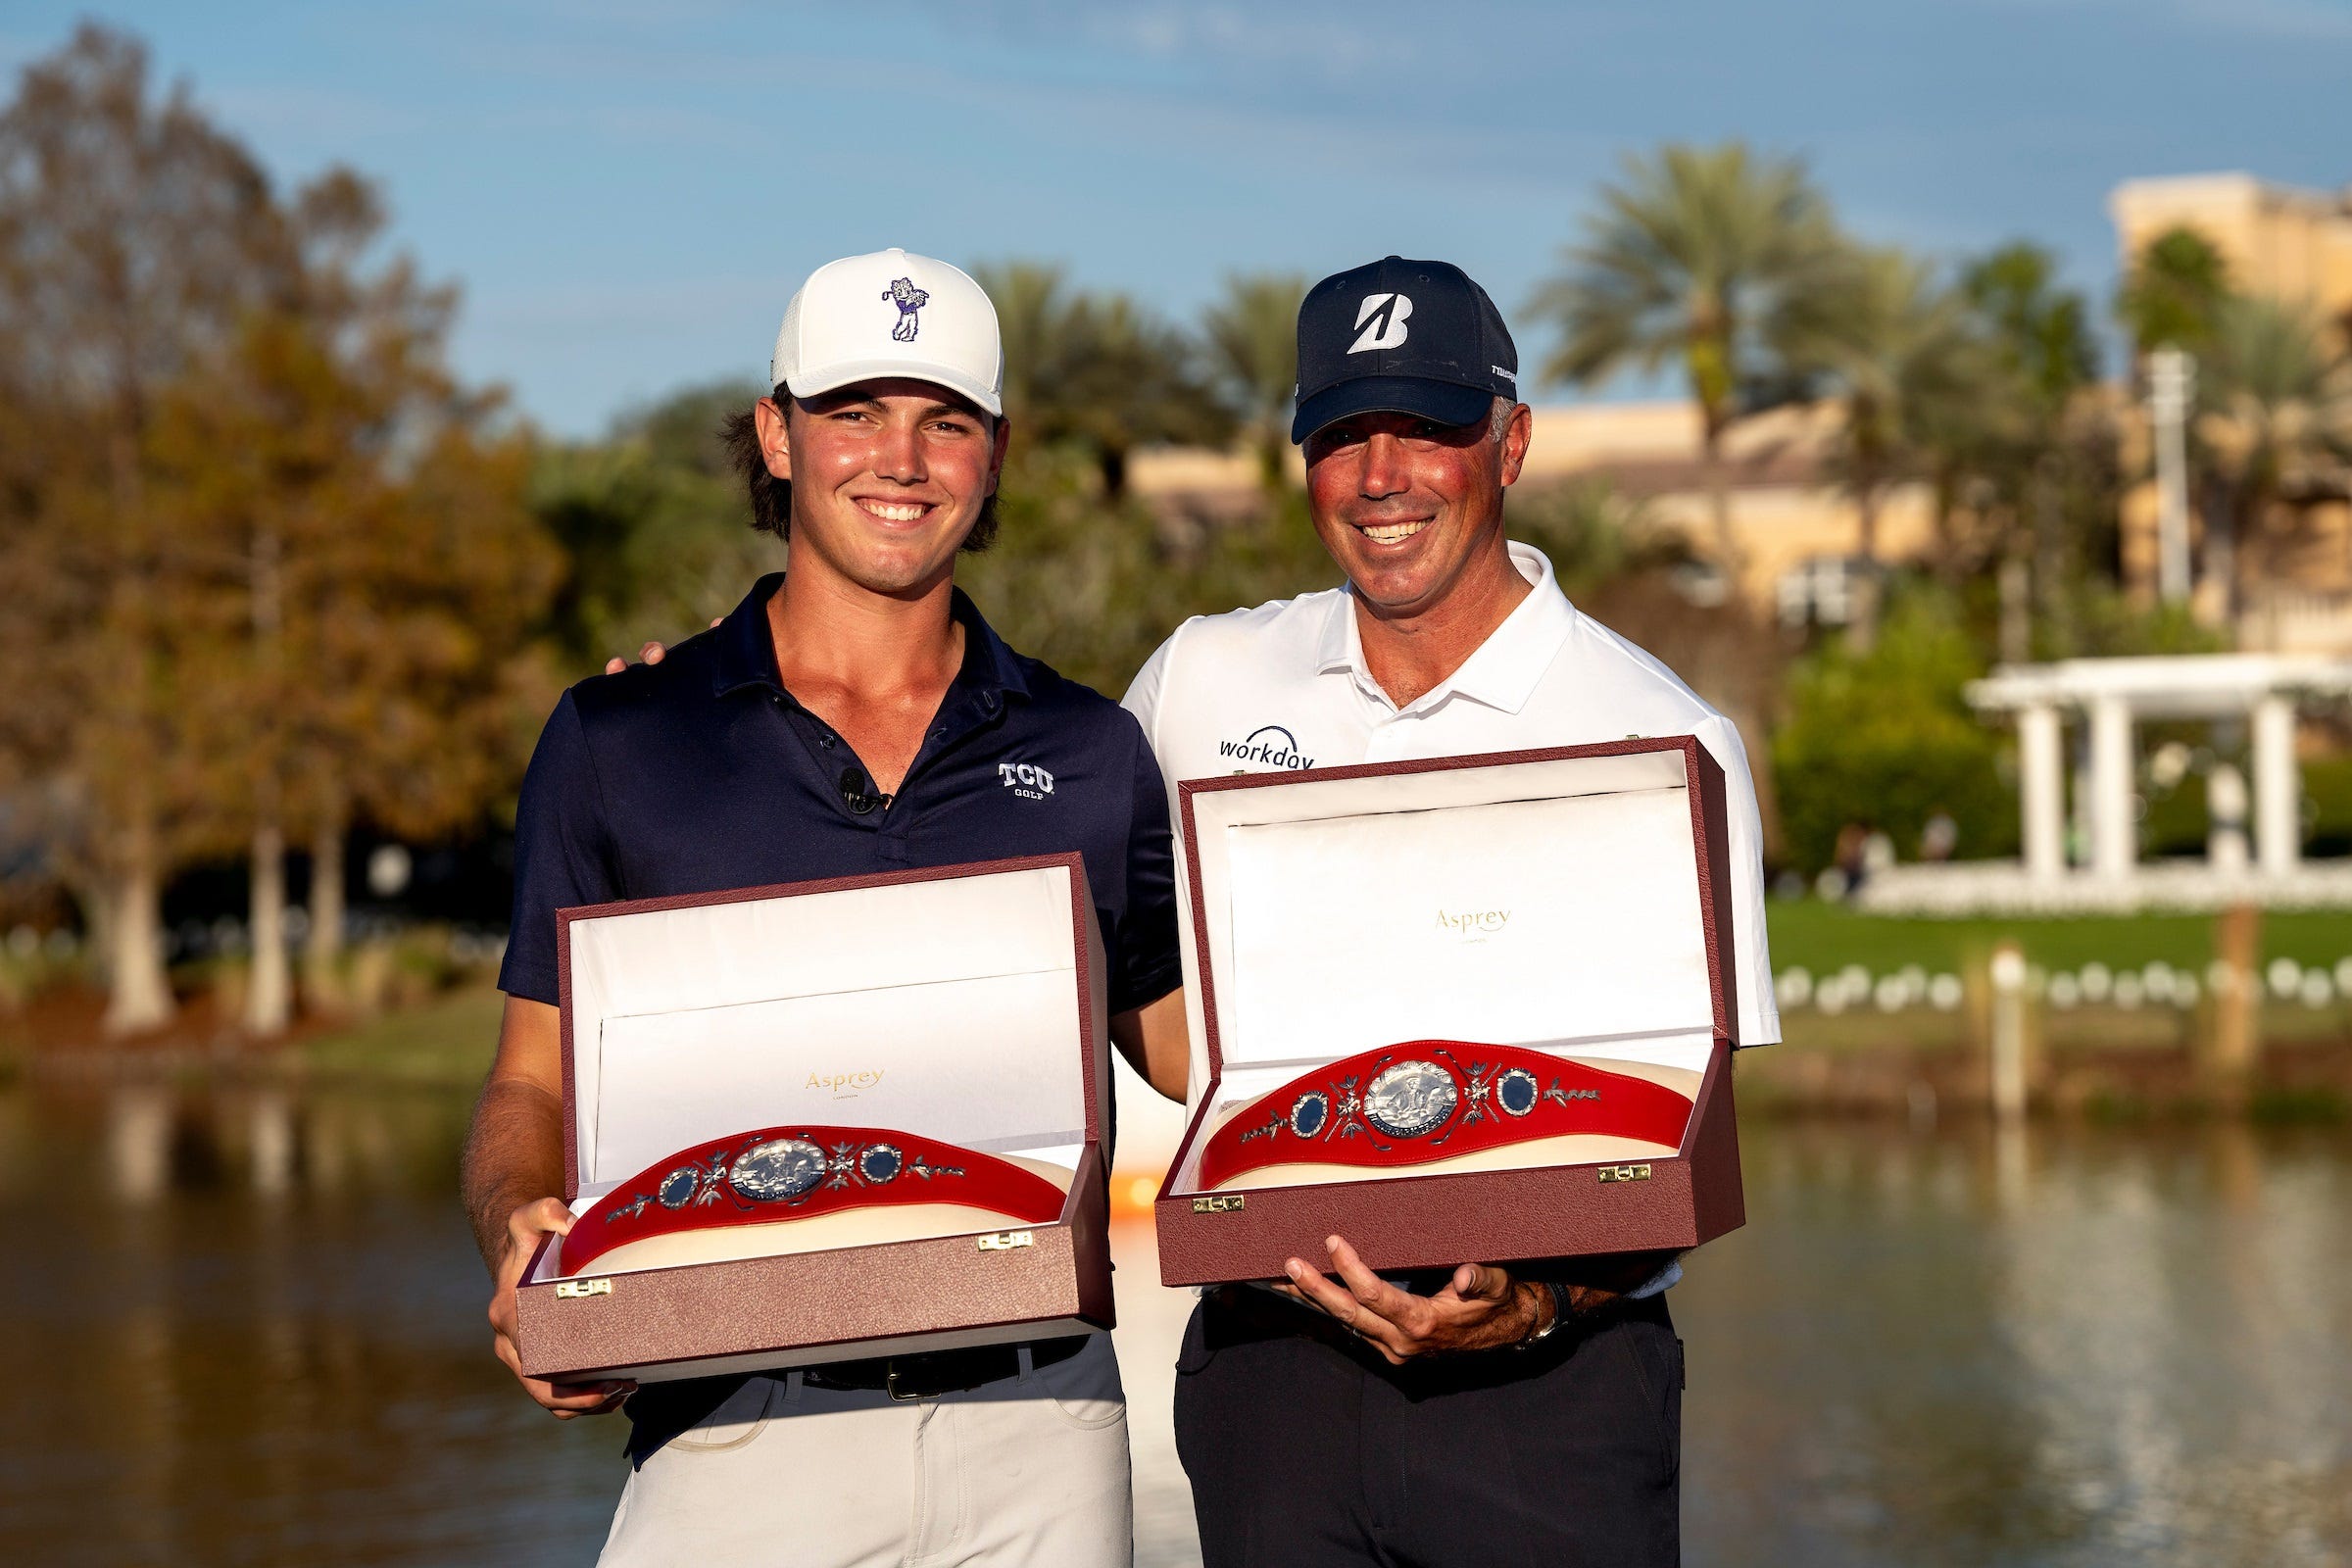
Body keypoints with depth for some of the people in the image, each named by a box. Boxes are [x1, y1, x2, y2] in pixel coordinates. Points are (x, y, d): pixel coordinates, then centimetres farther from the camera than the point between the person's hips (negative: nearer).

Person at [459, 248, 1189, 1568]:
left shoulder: (1089, 756, 9)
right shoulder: (618, 742, 5)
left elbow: (1200, 1049, 15)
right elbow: (536, 1081, 7)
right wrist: (520, 1236, -13)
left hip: (1037, 1428, 2)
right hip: (744, 1432, -1)